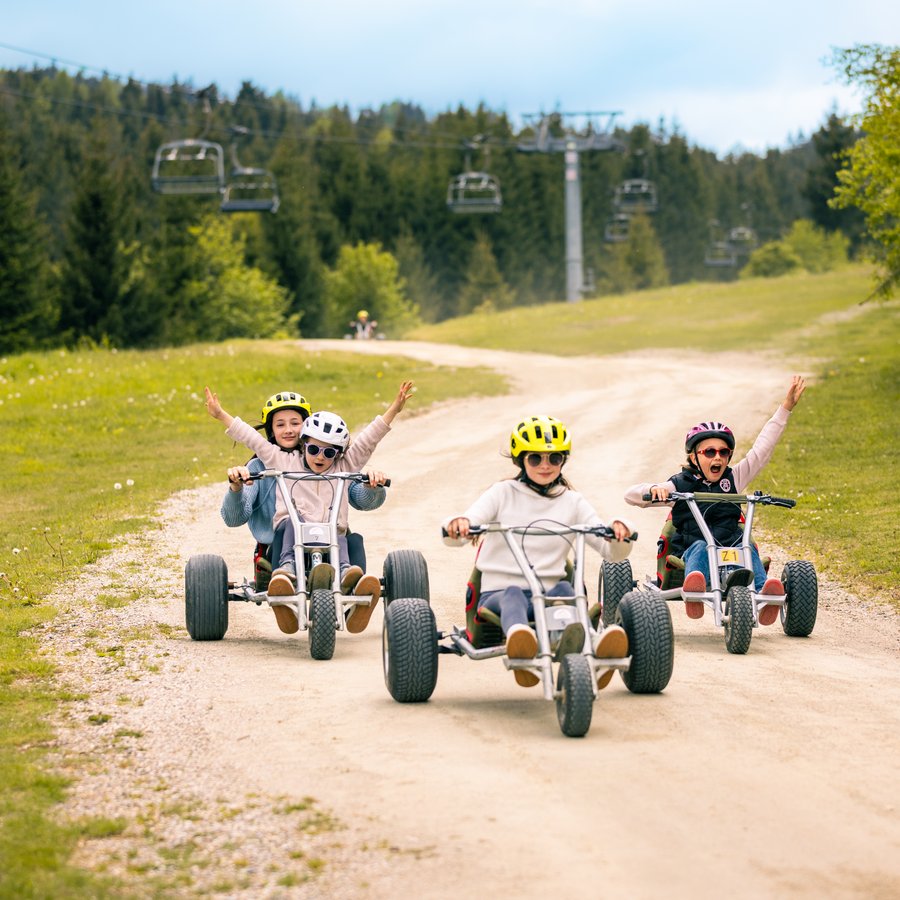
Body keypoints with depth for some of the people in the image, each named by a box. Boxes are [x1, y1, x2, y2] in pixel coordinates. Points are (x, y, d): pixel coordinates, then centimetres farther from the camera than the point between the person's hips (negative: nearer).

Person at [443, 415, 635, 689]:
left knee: (564, 589, -32)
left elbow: (612, 550, 3)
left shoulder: (572, 502, 13)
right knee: (514, 594, -37)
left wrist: (621, 532, -21)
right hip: (497, 594, -2)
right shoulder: (503, 494, 8)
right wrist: (457, 524, -31)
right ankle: (521, 647, -72)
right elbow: (455, 535, -6)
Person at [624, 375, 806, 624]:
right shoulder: (680, 485, 7)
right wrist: (654, 490, -21)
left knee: (747, 548, -28)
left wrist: (786, 407, 8)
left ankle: (764, 598, -56)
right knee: (700, 547, -34)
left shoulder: (734, 478, 16)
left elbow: (762, 448, 12)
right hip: (690, 554, -2)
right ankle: (693, 595, -67)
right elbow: (631, 494, 2)